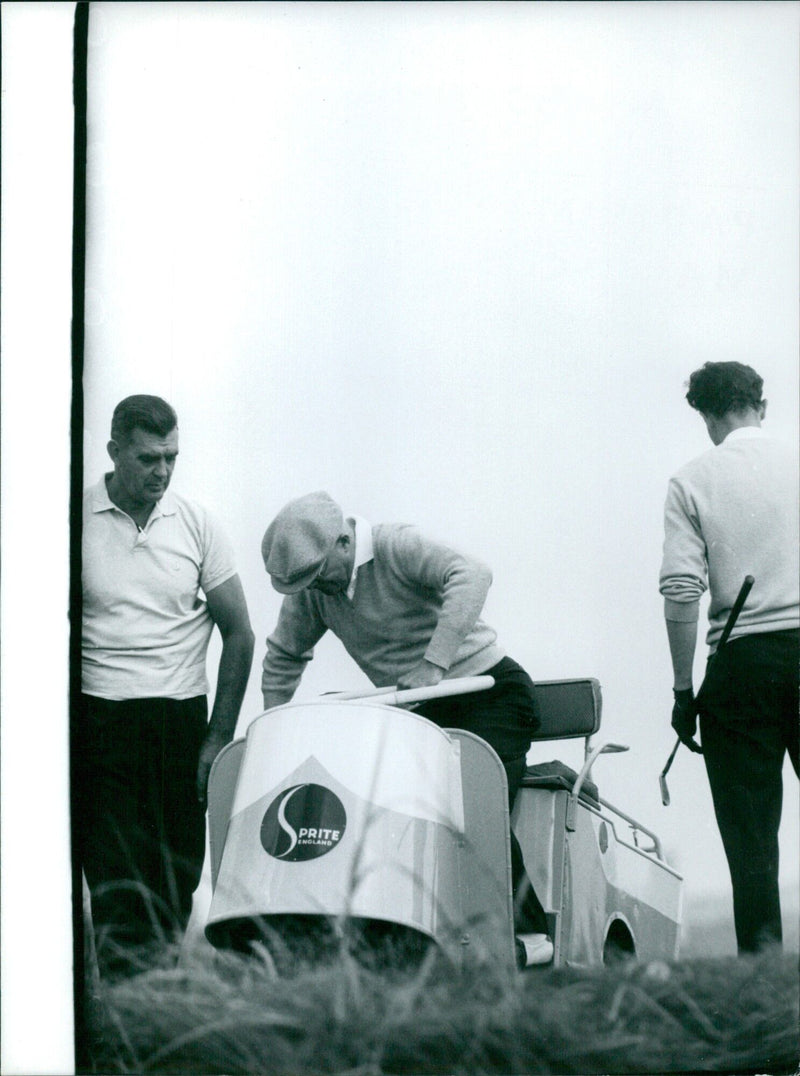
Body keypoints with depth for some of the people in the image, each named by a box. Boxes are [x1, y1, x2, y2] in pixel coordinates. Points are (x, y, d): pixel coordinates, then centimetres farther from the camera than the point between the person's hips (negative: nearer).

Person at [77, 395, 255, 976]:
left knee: (178, 877, 5)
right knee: (117, 881, -9)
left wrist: (220, 737, 2)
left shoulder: (195, 524, 5)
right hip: (99, 718, -2)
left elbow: (239, 635, 8)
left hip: (181, 716, 2)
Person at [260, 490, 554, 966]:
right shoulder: (312, 588, 1)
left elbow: (472, 576, -36)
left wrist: (434, 664, -41)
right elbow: (284, 655, 17)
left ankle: (530, 932, -14)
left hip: (488, 691, -7)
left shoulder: (396, 548, -20)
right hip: (420, 711, 7)